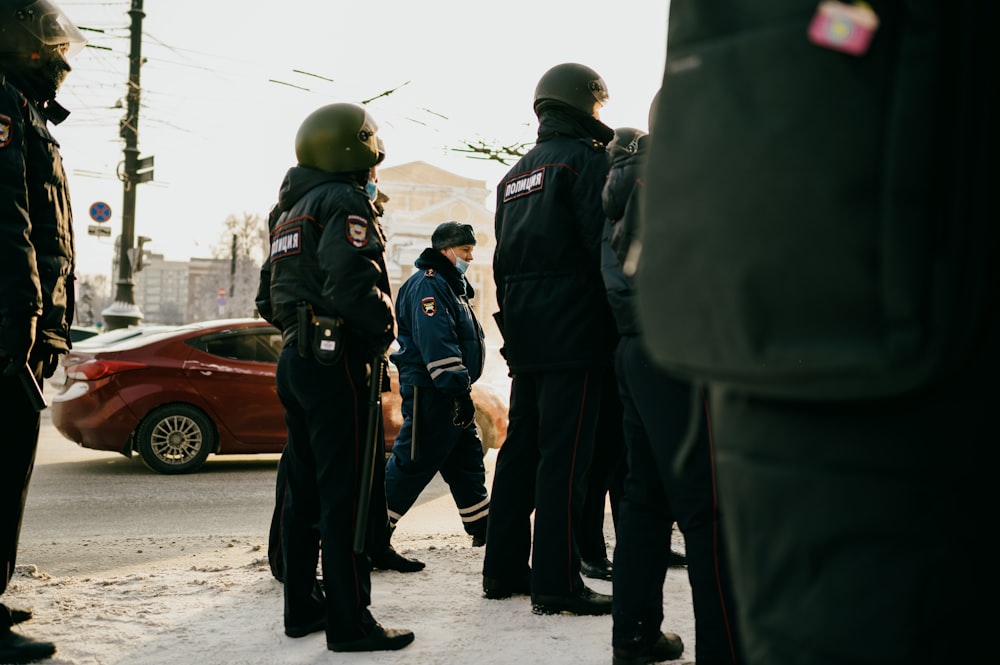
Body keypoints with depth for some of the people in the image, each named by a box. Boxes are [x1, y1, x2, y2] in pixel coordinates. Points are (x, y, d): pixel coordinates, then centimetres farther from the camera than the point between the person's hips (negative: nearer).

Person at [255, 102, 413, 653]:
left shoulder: (290, 213, 21)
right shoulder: (346, 201, -9)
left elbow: (268, 297, 25)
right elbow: (352, 279, -25)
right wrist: (383, 329, -12)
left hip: (296, 359, 10)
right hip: (338, 360, -10)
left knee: (305, 489, 13)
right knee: (347, 493, -8)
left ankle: (302, 608, 20)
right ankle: (350, 623, -6)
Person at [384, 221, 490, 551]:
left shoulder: (451, 285, 20)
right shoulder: (428, 284, -13)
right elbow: (436, 343, -24)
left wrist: (462, 389, 22)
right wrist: (459, 390, -26)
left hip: (449, 395, 11)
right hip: (429, 395, -10)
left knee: (467, 462, 15)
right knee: (411, 465, -10)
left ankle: (483, 528, 25)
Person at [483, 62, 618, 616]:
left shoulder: (515, 175, 20)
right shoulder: (584, 158, -5)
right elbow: (602, 242, -14)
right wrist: (620, 315, -8)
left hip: (525, 334, 8)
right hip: (574, 331, -8)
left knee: (521, 447, 12)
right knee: (564, 455, -8)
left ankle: (504, 569, 18)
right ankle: (556, 583, -8)